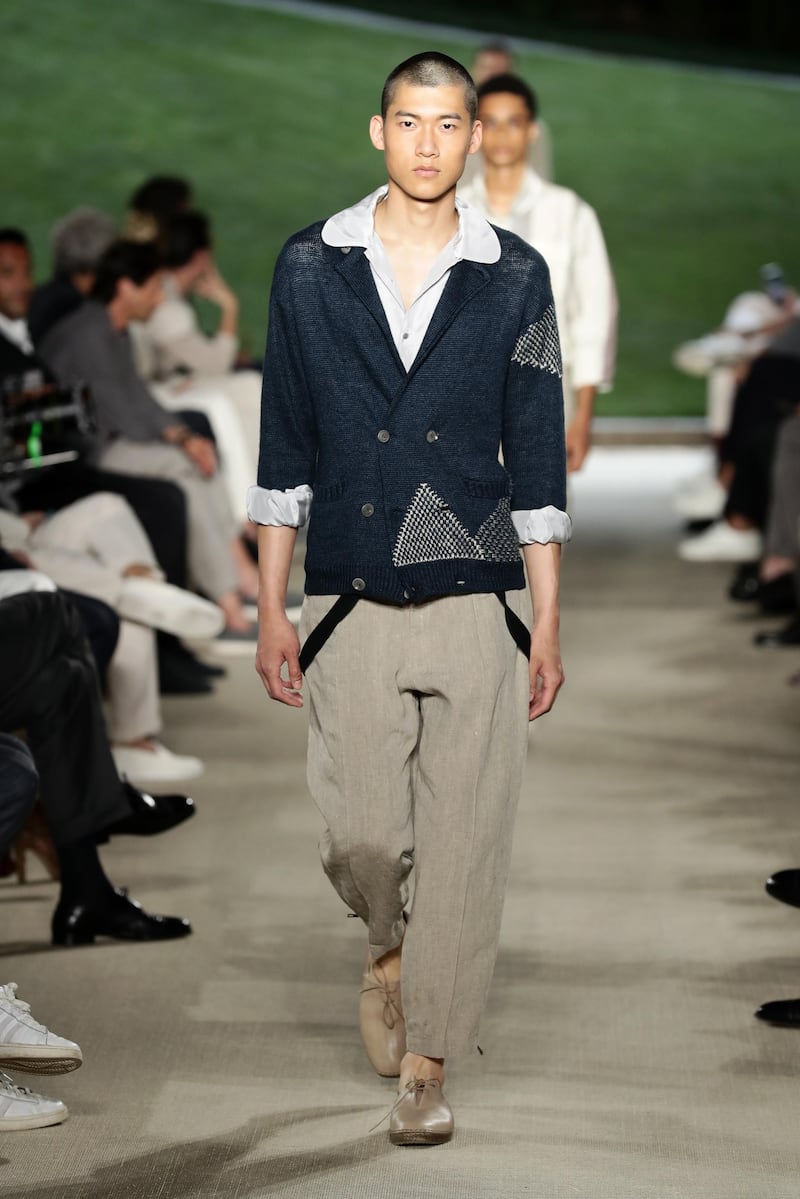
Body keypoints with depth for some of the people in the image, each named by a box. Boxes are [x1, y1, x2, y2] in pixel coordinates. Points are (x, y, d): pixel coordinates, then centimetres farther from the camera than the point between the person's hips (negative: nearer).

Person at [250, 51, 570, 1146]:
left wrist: (548, 625, 3)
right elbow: (285, 450, 7)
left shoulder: (515, 277, 3)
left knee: (464, 846, 0)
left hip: (476, 606, 0)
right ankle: (389, 948, 35)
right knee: (360, 838, 0)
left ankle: (427, 1063, 15)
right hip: (352, 605, 0)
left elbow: (537, 459, 6)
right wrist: (272, 611, 4)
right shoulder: (311, 267, 4)